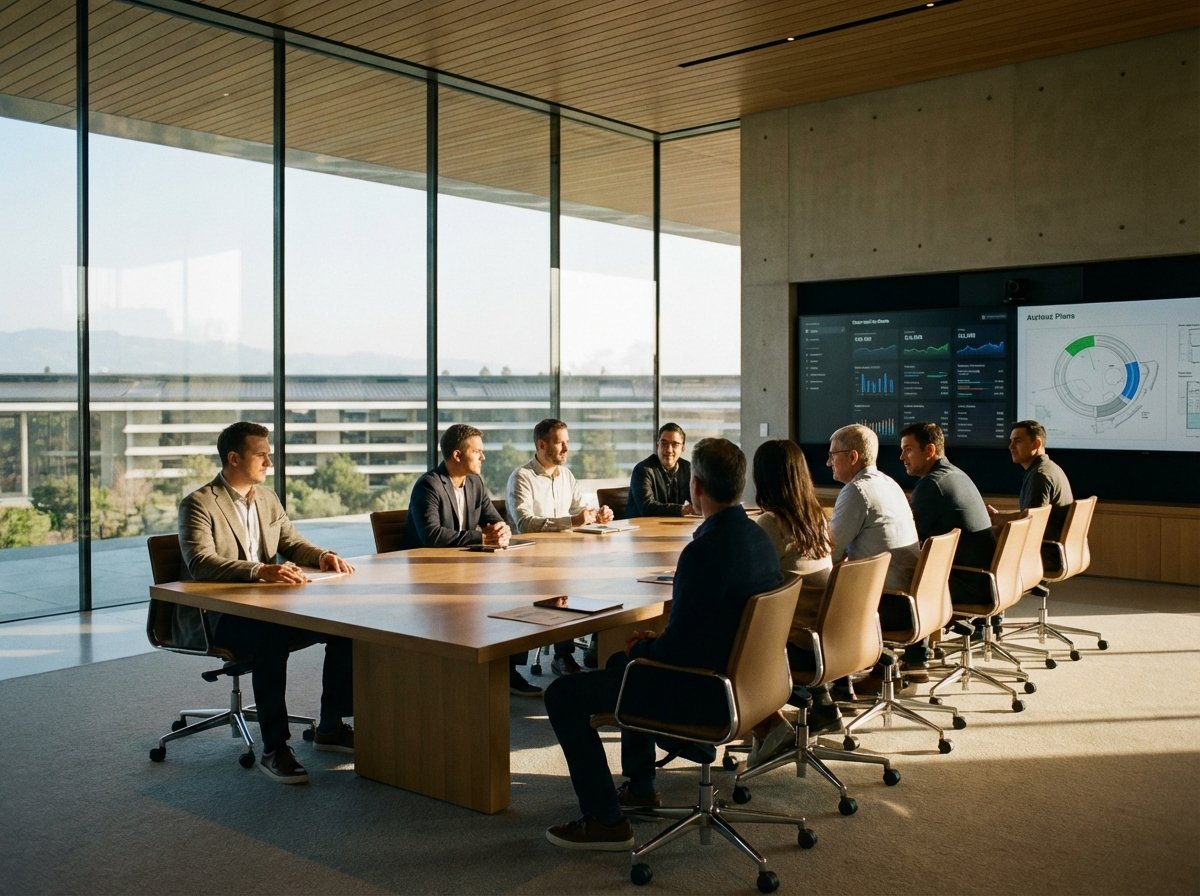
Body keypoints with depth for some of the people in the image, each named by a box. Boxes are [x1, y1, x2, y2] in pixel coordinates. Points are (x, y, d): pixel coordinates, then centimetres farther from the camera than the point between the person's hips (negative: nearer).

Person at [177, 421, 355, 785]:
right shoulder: (199, 504, -10)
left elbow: (293, 543, 18)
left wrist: (322, 555, -6)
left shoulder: (267, 498, 13)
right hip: (214, 617, -7)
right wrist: (260, 571, -38)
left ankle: (331, 727, 3)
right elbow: (200, 563, -24)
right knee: (271, 639, -38)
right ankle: (274, 749, -28)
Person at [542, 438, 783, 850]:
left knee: (563, 696, 0)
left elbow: (678, 650, -25)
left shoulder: (703, 551, -29)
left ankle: (605, 820, 7)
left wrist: (639, 649, -5)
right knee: (622, 664, 33)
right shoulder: (759, 537, 0)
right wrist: (657, 639, 10)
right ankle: (640, 786, 42)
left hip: (698, 696, -9)